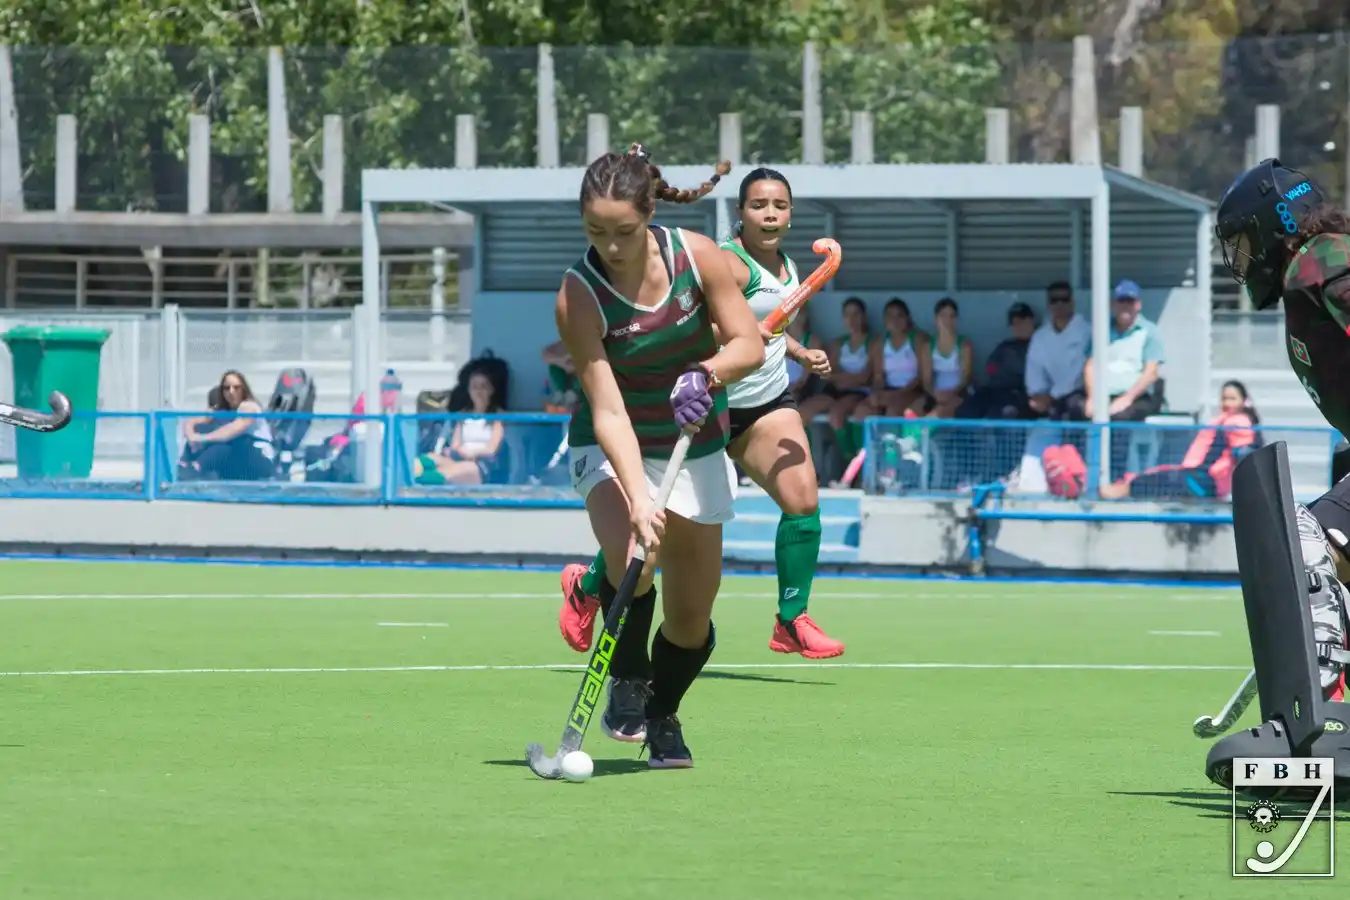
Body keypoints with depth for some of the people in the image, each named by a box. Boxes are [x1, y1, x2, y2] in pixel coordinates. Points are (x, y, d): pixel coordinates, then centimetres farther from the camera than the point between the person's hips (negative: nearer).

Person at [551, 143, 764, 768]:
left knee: (691, 618, 4)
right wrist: (636, 500, -38)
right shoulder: (579, 294, -22)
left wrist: (707, 373, -30)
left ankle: (662, 717, 33)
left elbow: (748, 344, -8)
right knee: (632, 555, -34)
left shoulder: (696, 256, -15)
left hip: (696, 446, 3)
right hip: (613, 451, -3)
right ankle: (627, 679, -7)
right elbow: (607, 411, -27)